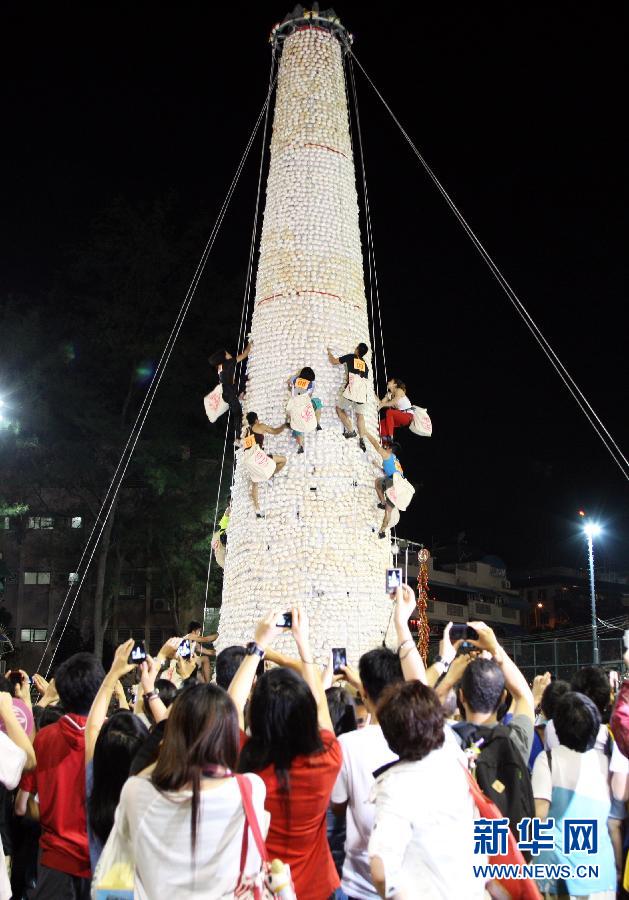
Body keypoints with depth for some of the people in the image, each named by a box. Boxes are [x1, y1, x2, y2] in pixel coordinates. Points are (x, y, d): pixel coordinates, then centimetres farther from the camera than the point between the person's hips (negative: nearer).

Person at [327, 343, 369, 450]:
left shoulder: (350, 357, 9)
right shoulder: (365, 365, 21)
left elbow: (334, 361, 18)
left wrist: (329, 353, 35)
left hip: (351, 391, -4)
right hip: (362, 393, 4)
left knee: (340, 409, 15)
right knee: (360, 415, 15)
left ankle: (351, 430, 6)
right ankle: (362, 439, 7)